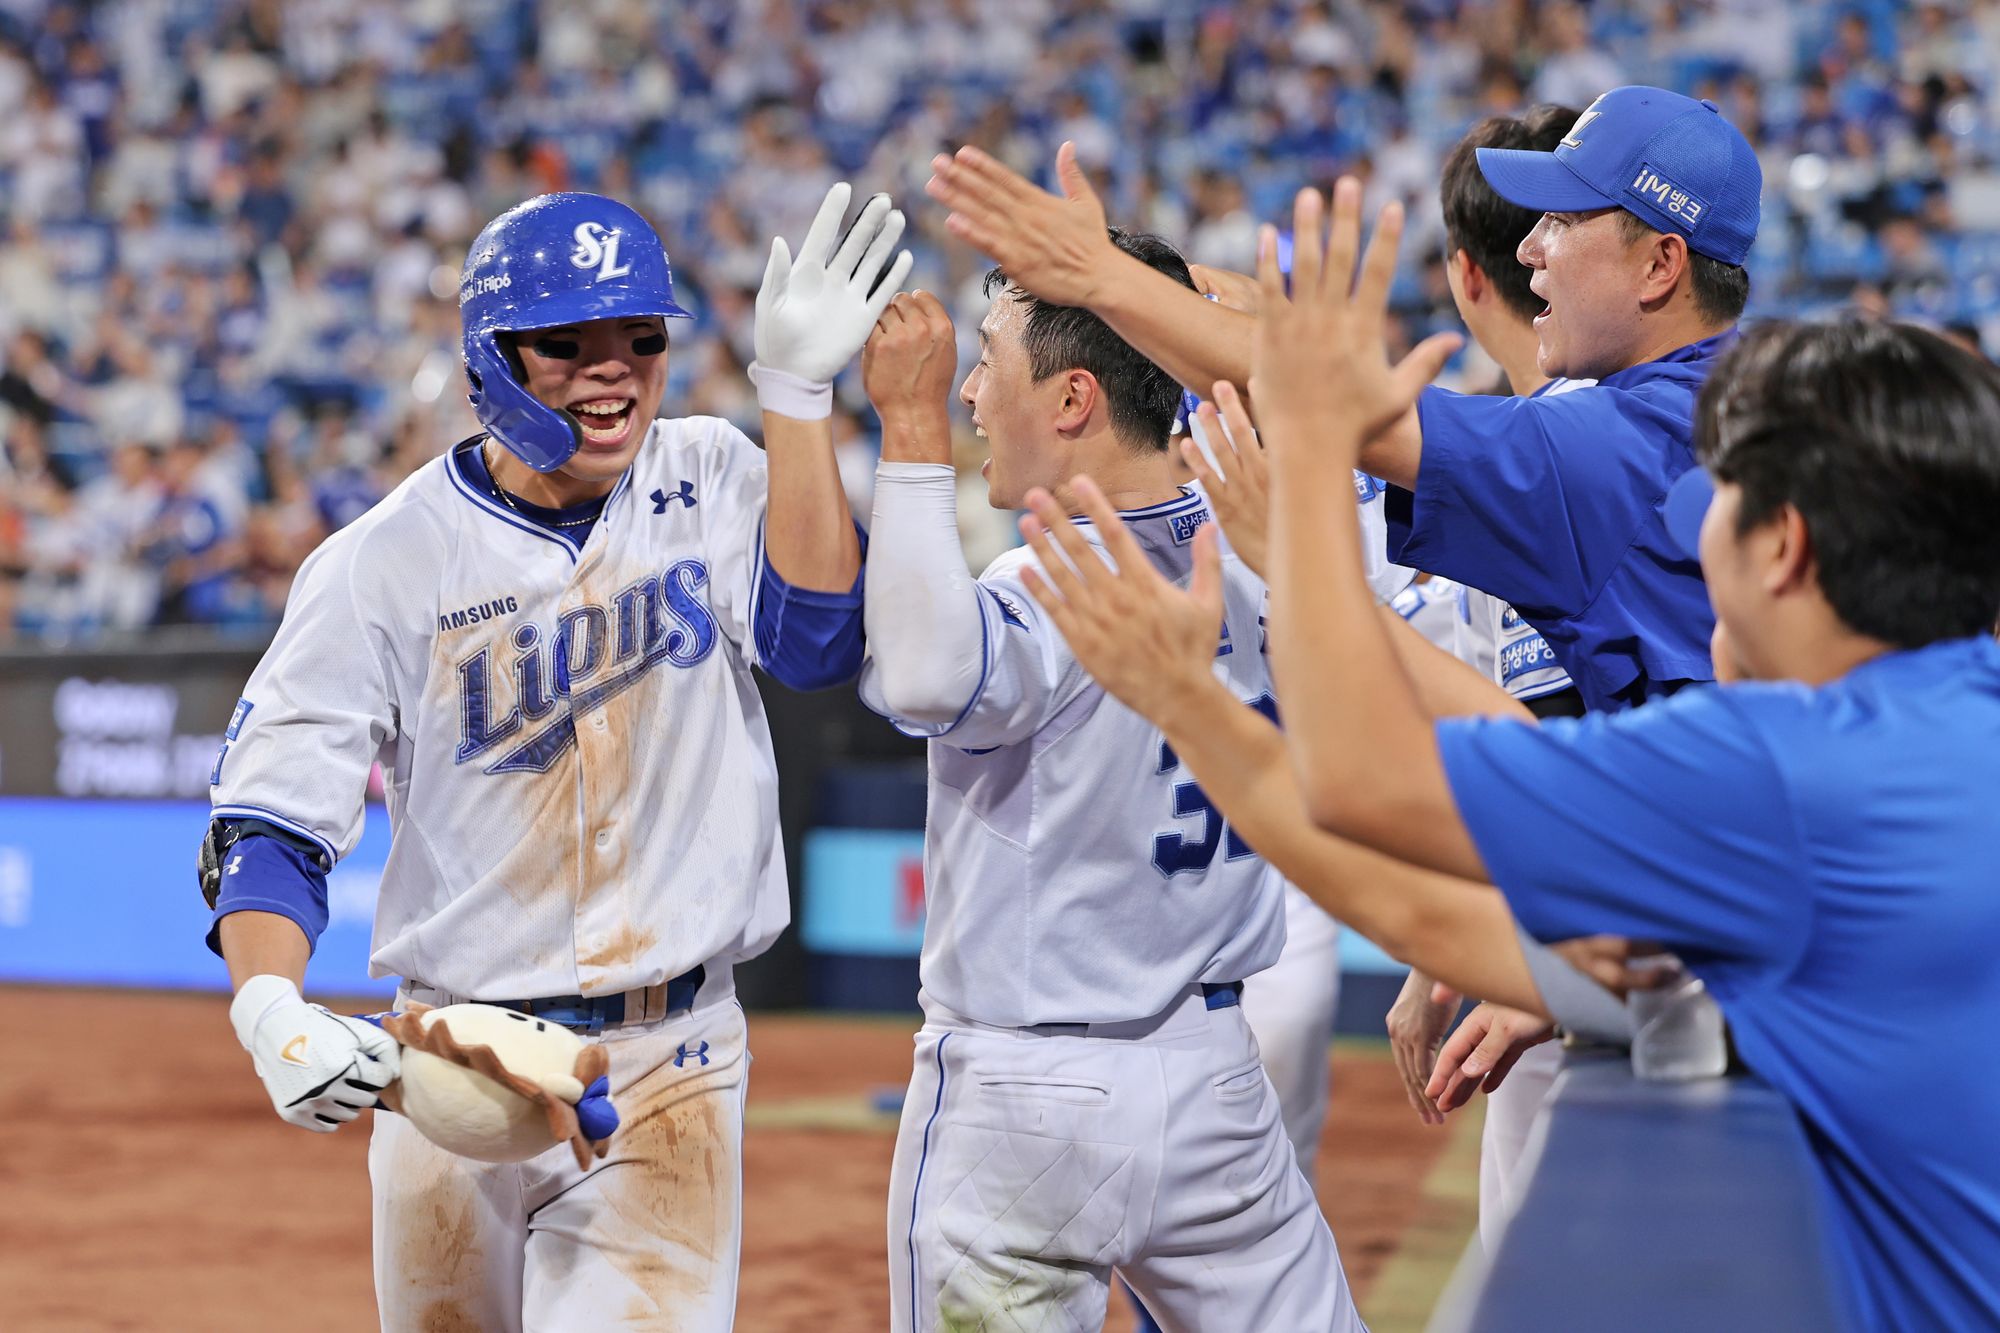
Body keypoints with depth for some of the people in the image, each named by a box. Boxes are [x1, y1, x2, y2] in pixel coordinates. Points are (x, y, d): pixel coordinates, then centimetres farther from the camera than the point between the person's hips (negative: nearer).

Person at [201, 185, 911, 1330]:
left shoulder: (711, 483, 2)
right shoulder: (384, 562, -6)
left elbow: (819, 641, -15)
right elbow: (271, 820, -8)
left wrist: (798, 392, -18)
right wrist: (272, 1011, -27)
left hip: (671, 1071, 0)